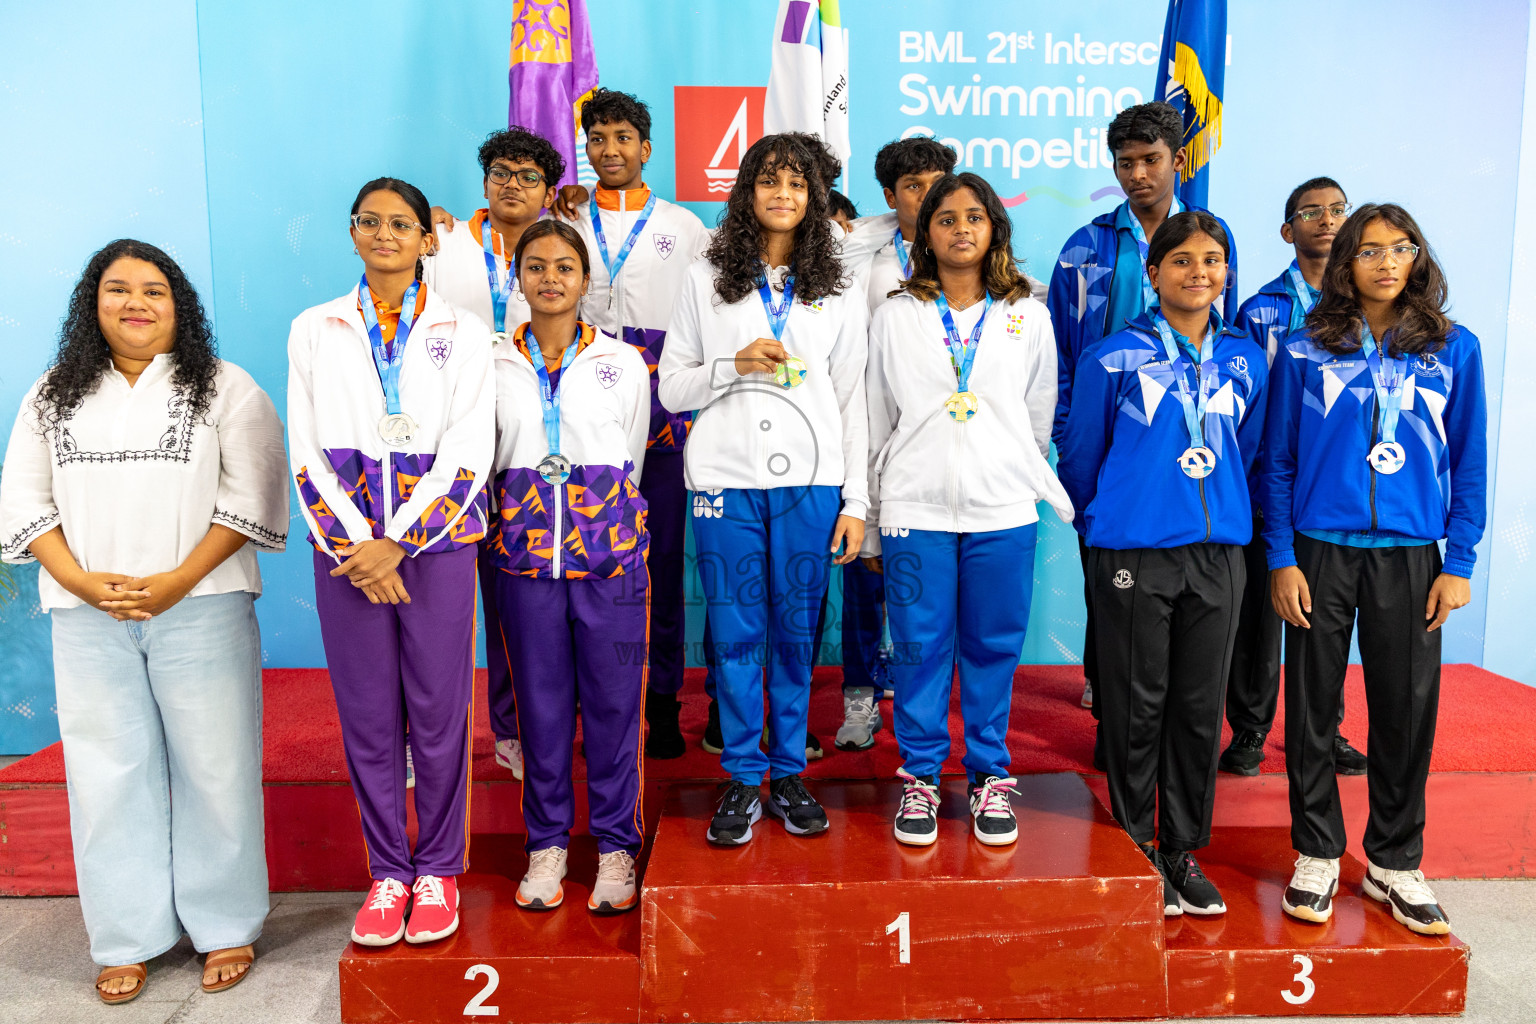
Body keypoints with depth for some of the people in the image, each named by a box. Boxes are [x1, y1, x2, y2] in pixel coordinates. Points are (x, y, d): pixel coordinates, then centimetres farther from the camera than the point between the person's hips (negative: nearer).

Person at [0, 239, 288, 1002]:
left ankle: (226, 928, 15)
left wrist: (177, 582, -13)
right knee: (109, 772, 6)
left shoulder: (226, 389, 3)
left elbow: (250, 498, -5)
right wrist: (80, 581, -6)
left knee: (213, 766, 1)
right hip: (87, 617, 3)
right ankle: (127, 940, 19)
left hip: (200, 607, -3)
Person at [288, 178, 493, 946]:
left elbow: (469, 453, -4)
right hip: (347, 546, 2)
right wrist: (355, 546, -8)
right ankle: (387, 871, 20)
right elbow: (306, 450, 4)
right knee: (367, 715, 5)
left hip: (437, 541, -1)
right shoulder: (314, 330, 10)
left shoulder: (461, 331, 4)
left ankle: (438, 869, 18)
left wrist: (397, 543, -12)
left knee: (438, 709, 2)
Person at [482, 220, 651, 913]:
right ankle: (547, 842, 22)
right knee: (541, 702, 7)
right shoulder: (494, 366, 7)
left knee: (612, 700, 2)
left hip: (610, 554, -1)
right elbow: (485, 462, 16)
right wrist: (526, 519, 12)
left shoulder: (623, 363, 6)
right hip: (525, 556, 1)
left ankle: (616, 844, 17)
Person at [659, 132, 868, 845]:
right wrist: (733, 366, -11)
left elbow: (853, 402, 9)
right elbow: (671, 387, 7)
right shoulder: (706, 280, 8)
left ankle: (788, 773, 19)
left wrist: (857, 501, 3)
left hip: (810, 478, 1)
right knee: (736, 630, 1)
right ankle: (743, 780, 14)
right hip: (726, 477, -1)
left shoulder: (837, 293, 11)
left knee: (796, 629, 5)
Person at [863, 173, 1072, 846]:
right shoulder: (895, 317, 6)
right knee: (921, 647, 3)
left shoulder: (1027, 317, 9)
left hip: (1003, 512, 1)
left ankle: (991, 778, 22)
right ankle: (920, 777, 19)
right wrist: (871, 524, 7)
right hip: (916, 509, -1)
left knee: (994, 646, 7)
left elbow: (1040, 417, 16)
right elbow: (874, 423, 8)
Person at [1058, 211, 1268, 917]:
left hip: (1218, 553, 4)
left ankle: (1184, 848, 24)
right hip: (1133, 554, -3)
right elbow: (1079, 457, 6)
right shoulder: (1114, 358, -2)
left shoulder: (1246, 361, 9)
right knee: (1137, 706, 4)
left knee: (1200, 708, 9)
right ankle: (1135, 849, 19)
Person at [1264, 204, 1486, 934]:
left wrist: (1460, 563, 0)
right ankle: (1317, 855, 21)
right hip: (1321, 551, -1)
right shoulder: (1305, 352, 2)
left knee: (1408, 709, 6)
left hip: (1410, 555, 1)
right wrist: (1281, 558, -3)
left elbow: (1469, 462, 6)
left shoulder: (1454, 350, 5)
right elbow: (1278, 462, 3)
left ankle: (1393, 862, 24)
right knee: (1312, 707, 5)